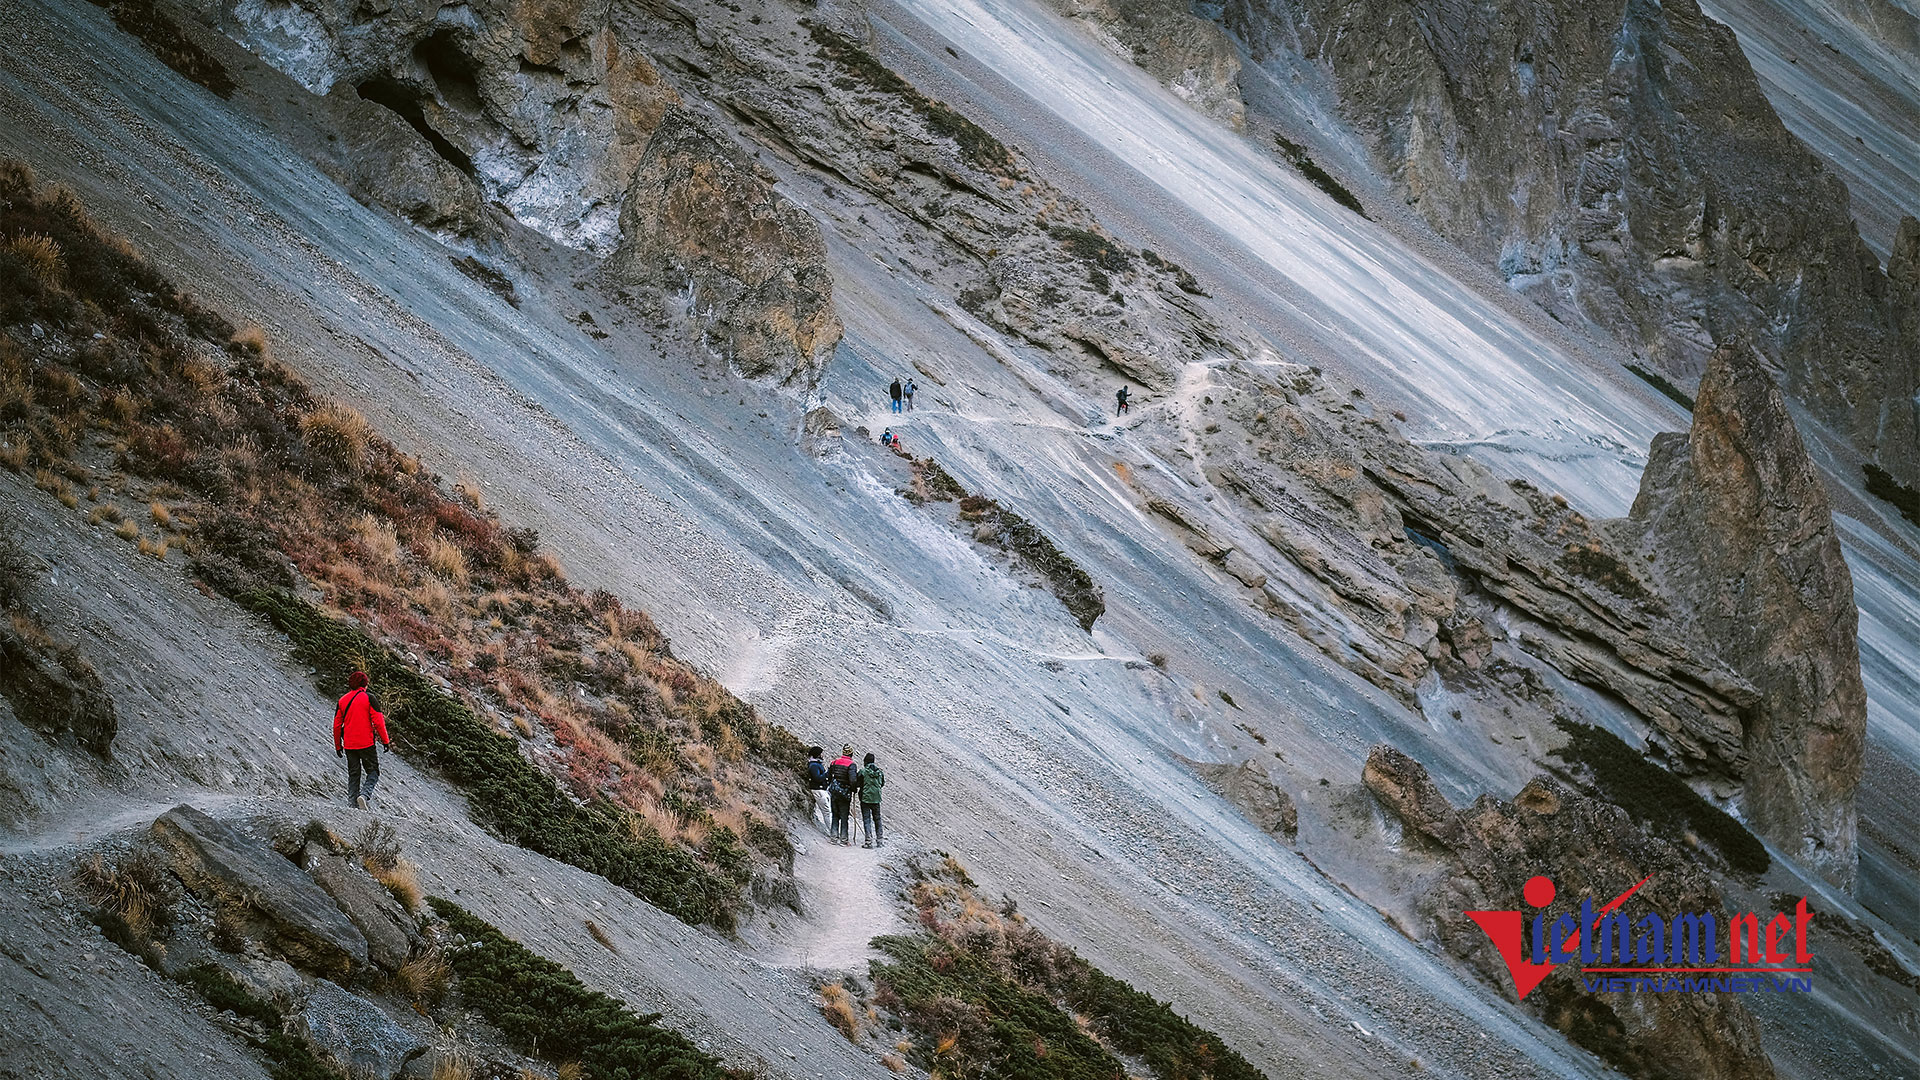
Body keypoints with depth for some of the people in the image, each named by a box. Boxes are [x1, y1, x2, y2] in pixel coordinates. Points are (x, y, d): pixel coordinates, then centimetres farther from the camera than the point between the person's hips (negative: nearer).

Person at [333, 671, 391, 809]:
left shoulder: (342, 701, 7)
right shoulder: (368, 698, -6)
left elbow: (337, 726, 10)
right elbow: (378, 721, -10)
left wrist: (338, 746, 18)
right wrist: (385, 740, -3)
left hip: (349, 745, 4)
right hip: (366, 743, -4)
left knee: (353, 774, 13)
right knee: (373, 772, 5)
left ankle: (352, 803, 6)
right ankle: (365, 795, -19)